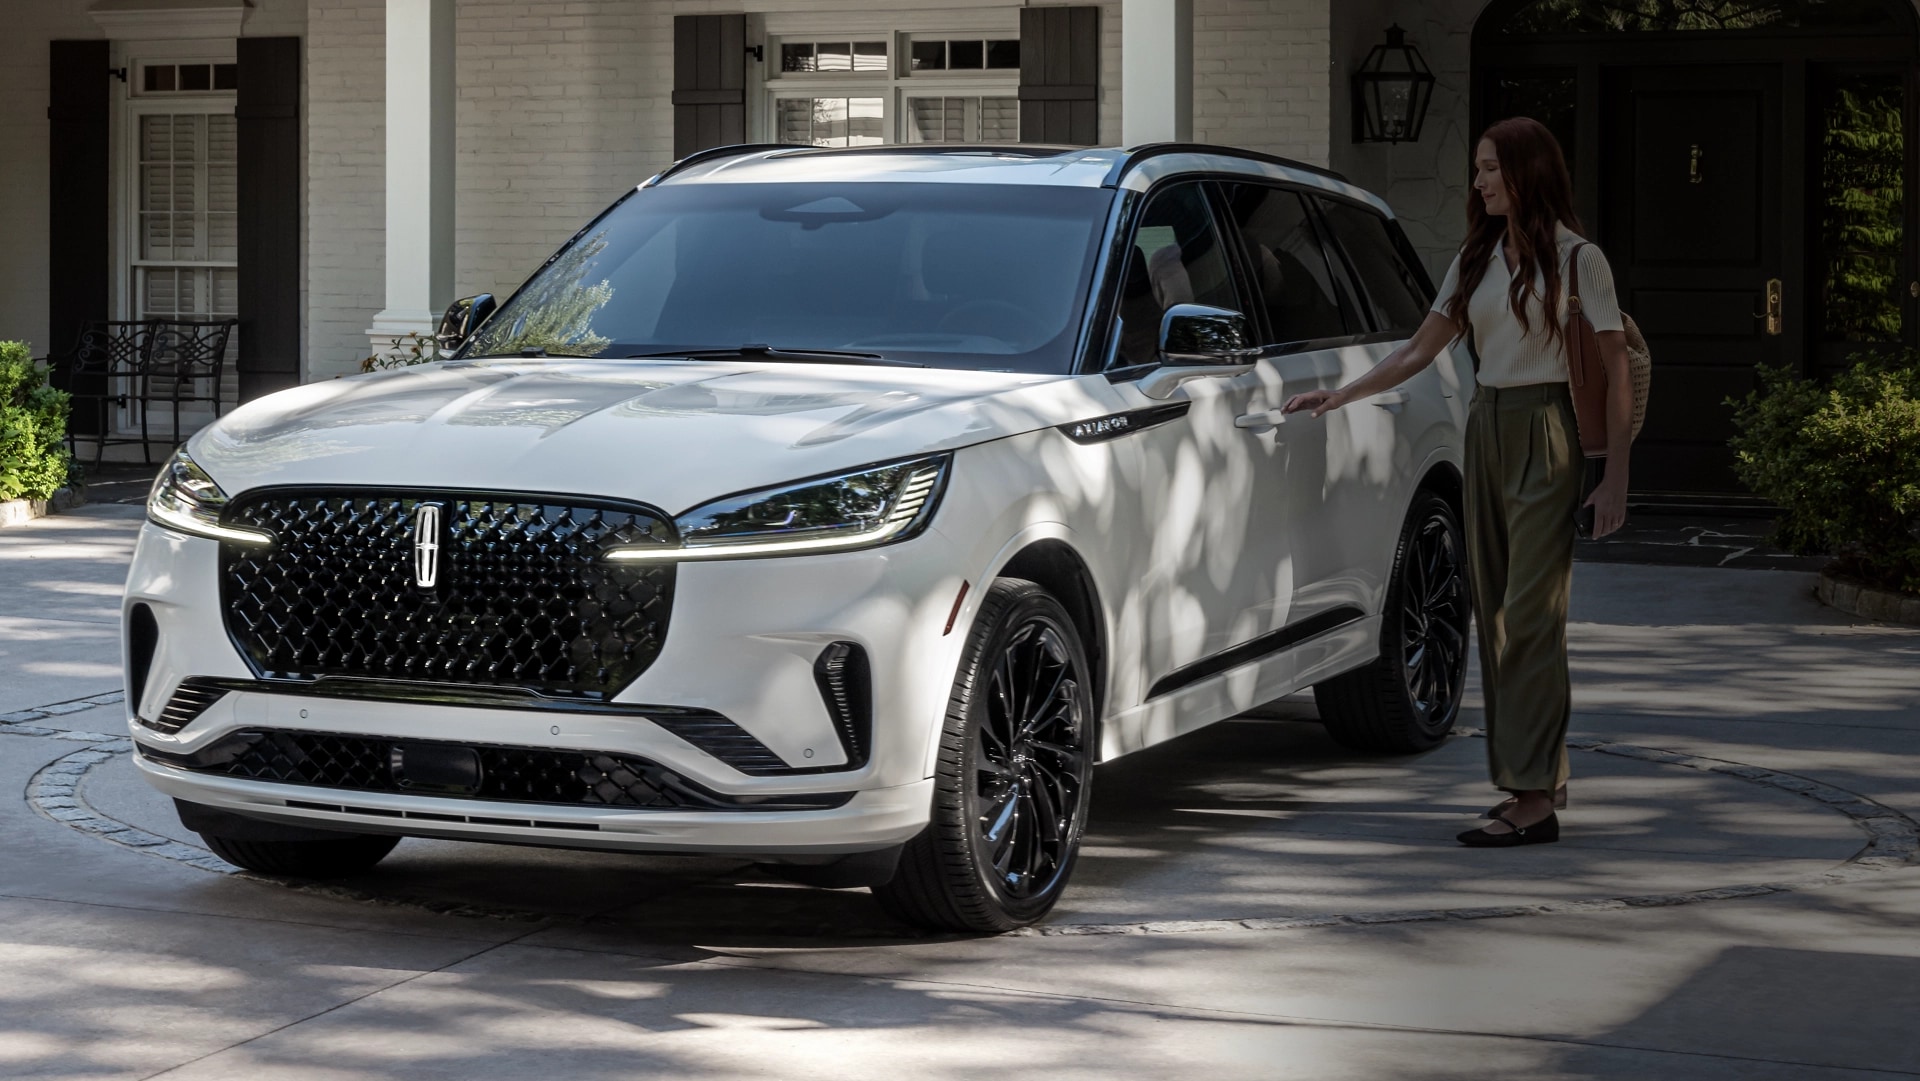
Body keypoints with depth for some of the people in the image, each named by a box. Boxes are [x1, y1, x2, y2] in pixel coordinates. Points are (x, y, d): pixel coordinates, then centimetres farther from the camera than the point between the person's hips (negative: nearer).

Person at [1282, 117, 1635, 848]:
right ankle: (1542, 778, 10)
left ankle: (1533, 800, -12)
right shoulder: (1476, 259, 16)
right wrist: (1339, 396, 9)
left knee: (1530, 616, -11)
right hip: (1486, 432, 7)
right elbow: (1420, 350, 19)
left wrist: (1615, 478, -11)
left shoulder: (1576, 259, -4)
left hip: (1546, 437, -7)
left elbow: (1616, 371, -6)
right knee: (1494, 614, 4)